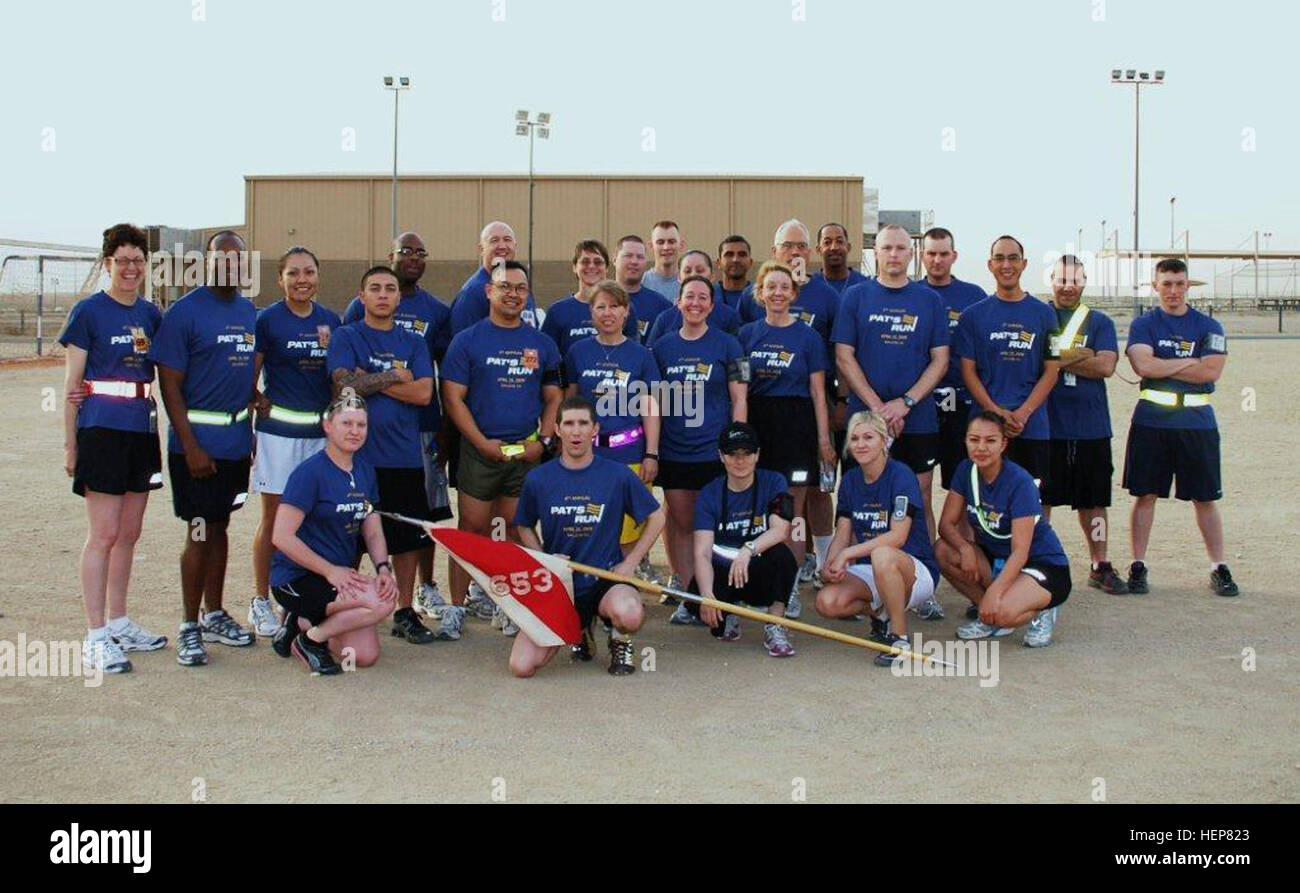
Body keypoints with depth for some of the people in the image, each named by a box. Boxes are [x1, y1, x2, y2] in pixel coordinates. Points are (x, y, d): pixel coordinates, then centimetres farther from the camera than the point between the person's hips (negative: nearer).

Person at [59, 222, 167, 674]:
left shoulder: (151, 314, 12)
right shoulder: (89, 311, -4)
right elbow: (71, 383, -4)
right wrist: (69, 444, -6)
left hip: (142, 429, 6)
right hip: (101, 428, -6)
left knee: (129, 533, 12)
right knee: (103, 534, -6)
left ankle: (119, 622, 23)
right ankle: (95, 637, -3)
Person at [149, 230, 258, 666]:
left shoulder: (250, 312, 11)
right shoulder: (185, 312, -10)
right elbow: (170, 384, -12)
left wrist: (253, 432, 15)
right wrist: (190, 446, -17)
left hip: (237, 441, 6)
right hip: (199, 442, -6)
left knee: (219, 526, 15)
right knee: (199, 531, -4)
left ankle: (214, 614, 25)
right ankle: (189, 627, 6)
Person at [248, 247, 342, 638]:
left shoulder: (331, 321, 10)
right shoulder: (267, 320, -2)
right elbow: (249, 378, 0)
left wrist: (332, 348, -2)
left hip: (321, 430, 4)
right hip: (278, 430, -4)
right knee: (273, 517, 1)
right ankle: (261, 602, 11)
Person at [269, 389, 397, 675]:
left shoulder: (365, 471, 9)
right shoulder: (310, 472, -14)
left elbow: (373, 532, 10)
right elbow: (282, 537, -19)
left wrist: (383, 568, -10)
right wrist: (331, 571, -19)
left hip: (342, 575, 8)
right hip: (298, 578, -8)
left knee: (366, 656, -5)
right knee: (381, 602, -27)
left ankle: (303, 622, 16)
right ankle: (310, 639, -6)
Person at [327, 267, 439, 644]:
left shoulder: (413, 342, 12)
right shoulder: (346, 337, 4)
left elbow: (424, 393, -2)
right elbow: (345, 384, -13)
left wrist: (370, 381, -7)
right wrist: (395, 377, -5)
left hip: (406, 456, 3)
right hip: (358, 453, -3)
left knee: (409, 537, 7)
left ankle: (405, 611, 17)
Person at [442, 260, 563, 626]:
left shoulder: (542, 344, 10)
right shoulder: (467, 341, 0)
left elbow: (553, 398, 13)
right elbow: (453, 397, -4)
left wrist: (544, 440, -3)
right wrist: (484, 443, -13)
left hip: (528, 453, 3)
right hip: (480, 451, -3)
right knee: (473, 528, -1)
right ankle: (458, 604, 6)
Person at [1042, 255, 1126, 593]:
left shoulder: (1100, 322, 10)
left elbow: (1106, 366, -6)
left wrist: (1059, 359, -10)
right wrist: (1081, 358, -10)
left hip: (1091, 427, 2)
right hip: (1046, 425, -2)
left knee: (1093, 500, 9)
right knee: (1040, 499, 3)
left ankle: (1100, 566, 18)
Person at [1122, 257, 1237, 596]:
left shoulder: (1208, 327, 6)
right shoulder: (1143, 324, 4)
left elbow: (1212, 371, -9)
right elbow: (1143, 365, -14)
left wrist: (1162, 368, -8)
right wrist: (1189, 362, -8)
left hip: (1197, 422, 1)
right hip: (1151, 422, -1)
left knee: (1205, 497, 5)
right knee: (1145, 495, 2)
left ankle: (1219, 568, 12)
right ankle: (1138, 566, 10)